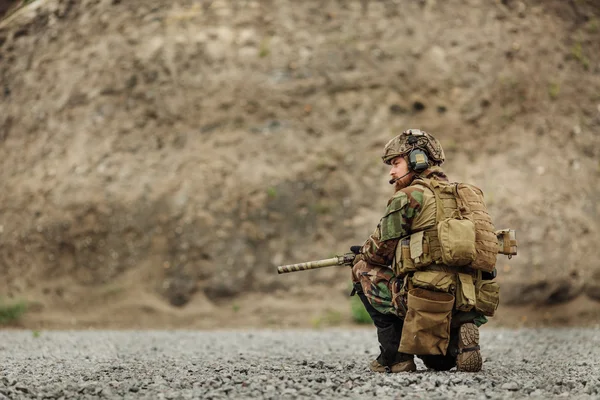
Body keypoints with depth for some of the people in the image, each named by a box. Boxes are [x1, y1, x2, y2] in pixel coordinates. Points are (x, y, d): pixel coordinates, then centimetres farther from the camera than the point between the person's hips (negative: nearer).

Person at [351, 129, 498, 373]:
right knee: (440, 363, 35)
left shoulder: (409, 197, -4)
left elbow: (380, 250, 4)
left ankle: (394, 356, 5)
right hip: (467, 307, 8)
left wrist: (360, 253, 27)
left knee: (363, 270, 13)